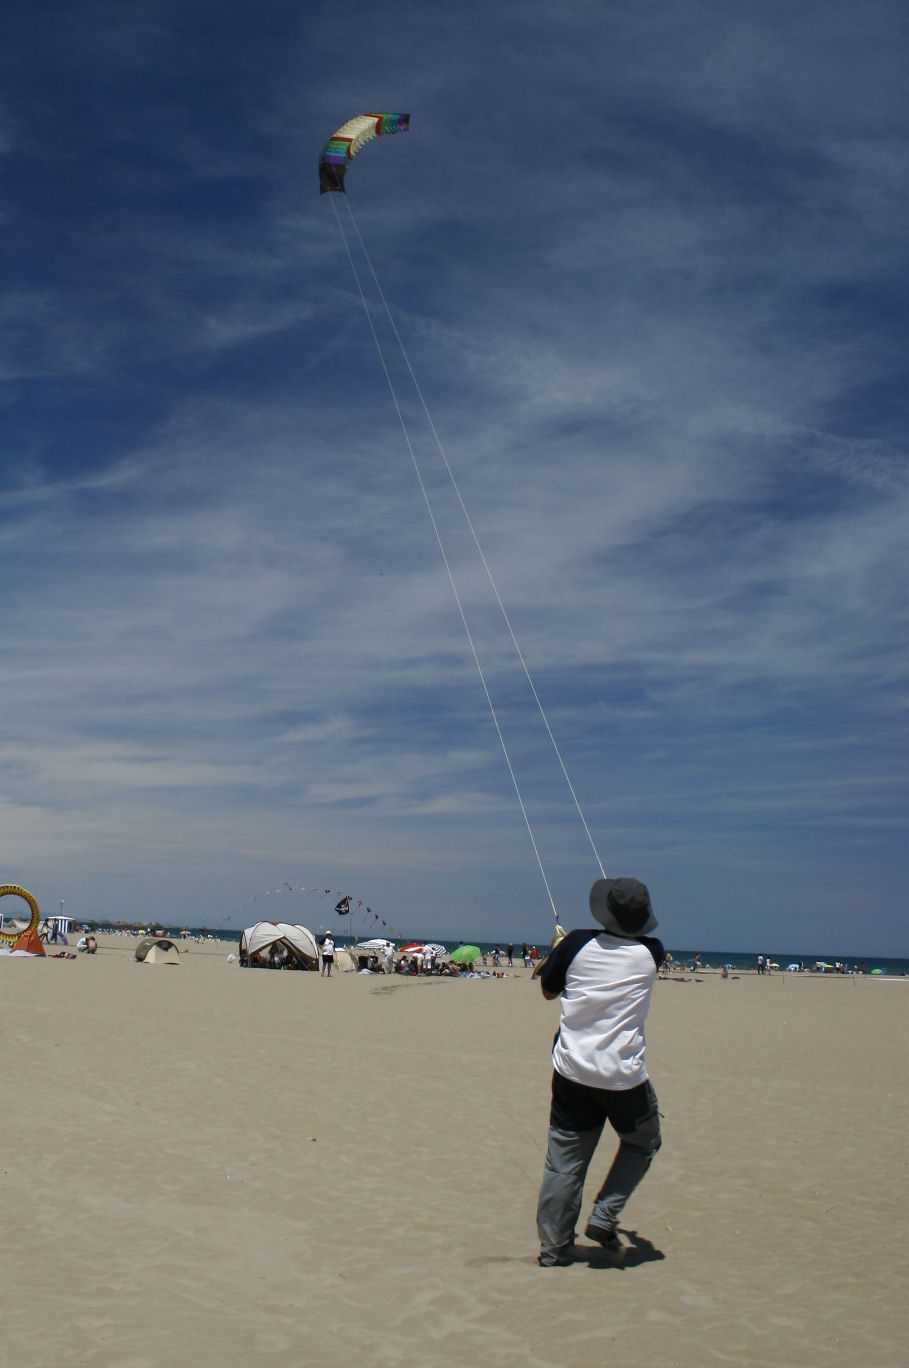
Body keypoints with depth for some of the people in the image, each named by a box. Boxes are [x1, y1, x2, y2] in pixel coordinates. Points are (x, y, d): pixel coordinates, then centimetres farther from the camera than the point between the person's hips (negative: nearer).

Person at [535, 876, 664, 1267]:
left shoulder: (577, 944, -4)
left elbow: (548, 989, 11)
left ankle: (553, 1247, 14)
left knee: (564, 1160, 11)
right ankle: (604, 1219, 13)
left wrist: (557, 950, 27)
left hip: (571, 1070, 1)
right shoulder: (651, 953, -3)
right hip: (624, 1076, -1)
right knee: (642, 1143, 23)